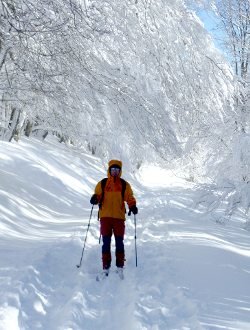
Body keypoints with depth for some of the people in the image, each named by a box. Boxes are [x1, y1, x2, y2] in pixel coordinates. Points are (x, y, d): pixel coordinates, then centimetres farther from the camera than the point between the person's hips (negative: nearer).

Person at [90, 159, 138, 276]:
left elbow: (130, 197, 8)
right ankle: (105, 267, 6)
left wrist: (132, 206, -10)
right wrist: (95, 198, -14)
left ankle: (120, 266, 12)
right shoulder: (102, 184, 6)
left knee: (119, 241, 4)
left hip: (119, 217, 0)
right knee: (106, 242, 2)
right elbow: (98, 195, 8)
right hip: (105, 216, 0)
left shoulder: (124, 185, 7)